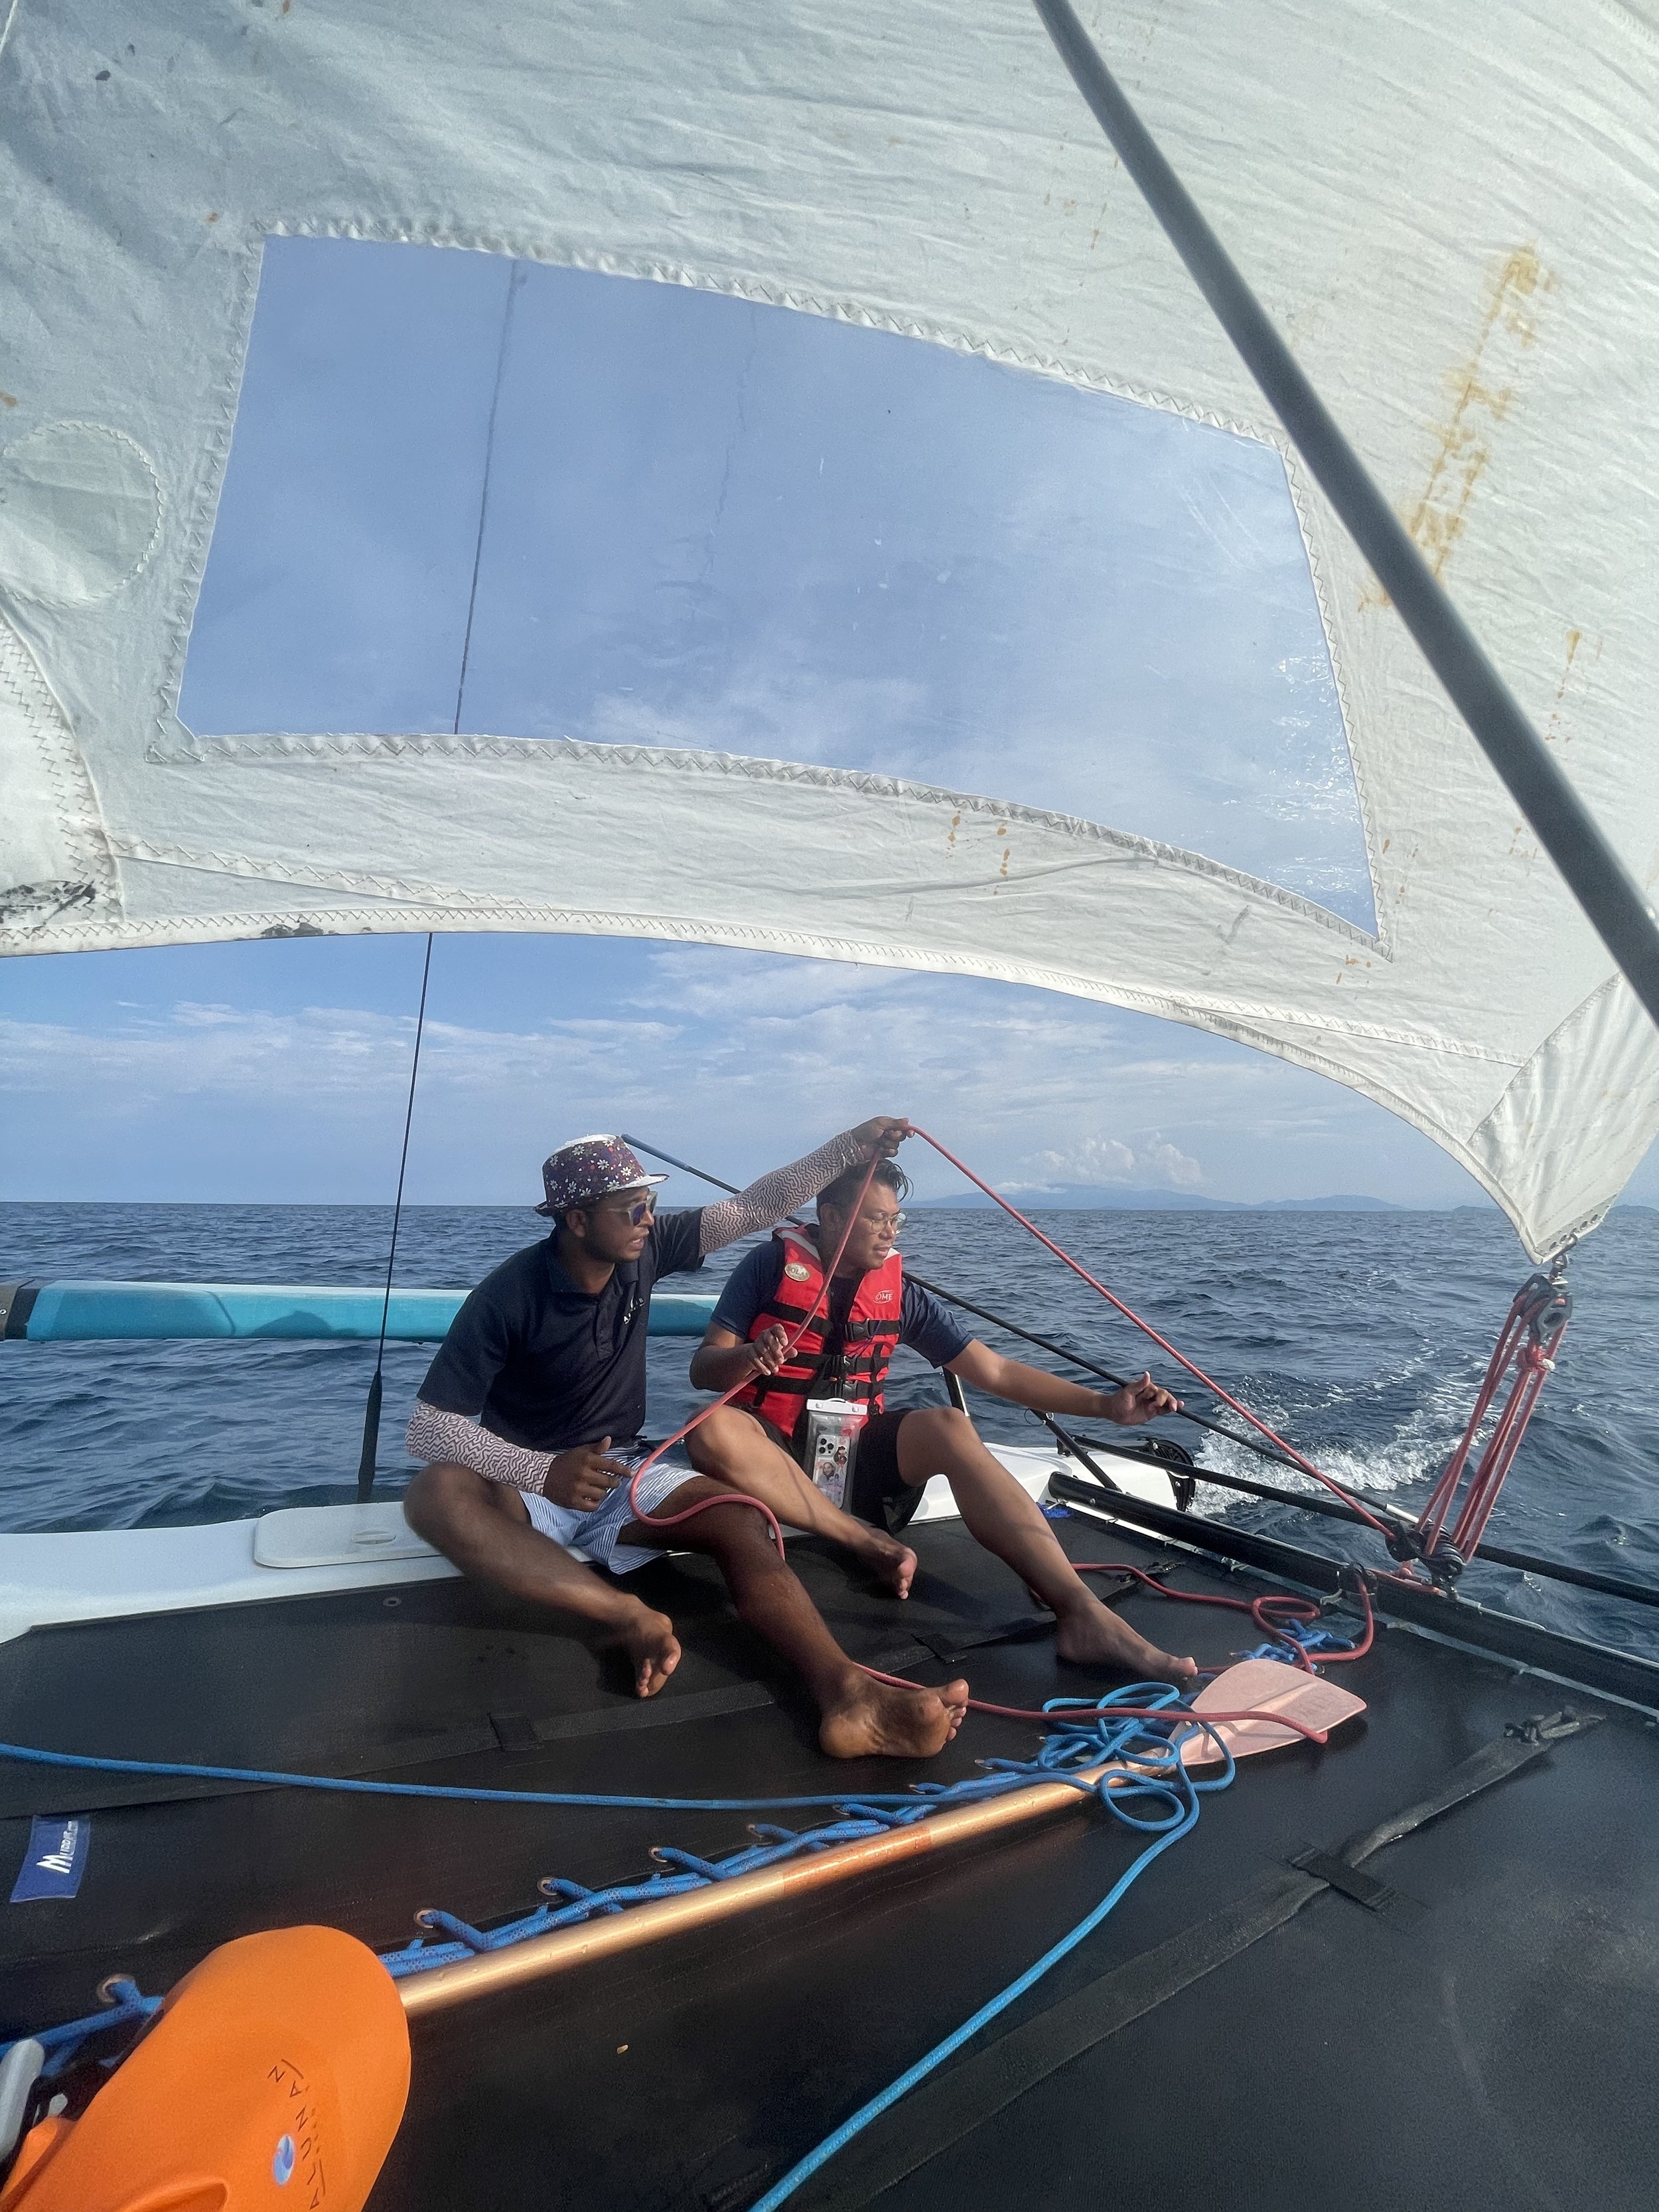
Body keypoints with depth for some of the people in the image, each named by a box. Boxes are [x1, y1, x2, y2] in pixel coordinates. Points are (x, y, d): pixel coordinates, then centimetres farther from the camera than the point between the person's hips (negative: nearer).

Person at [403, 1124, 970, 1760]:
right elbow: (429, 1427, -18)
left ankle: (846, 1694, -45)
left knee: (741, 1516, -25)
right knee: (437, 1494, -37)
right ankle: (628, 1618, -41)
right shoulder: (507, 1296, -19)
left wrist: (851, 1148, -11)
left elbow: (753, 1208, -3)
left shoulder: (643, 1252, -5)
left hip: (622, 1471, 3)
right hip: (526, 1481, -3)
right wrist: (543, 1471, -32)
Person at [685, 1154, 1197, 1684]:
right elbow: (703, 1369, -8)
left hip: (857, 1454, 2)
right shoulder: (771, 1265, -5)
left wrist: (1106, 1405, -6)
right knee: (713, 1431, -36)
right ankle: (870, 1542, -27)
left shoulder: (899, 1292, 4)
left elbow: (995, 1372, 2)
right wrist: (749, 1357, -32)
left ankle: (1083, 1615, -37)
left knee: (946, 1426, -28)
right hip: (774, 1453, -2)